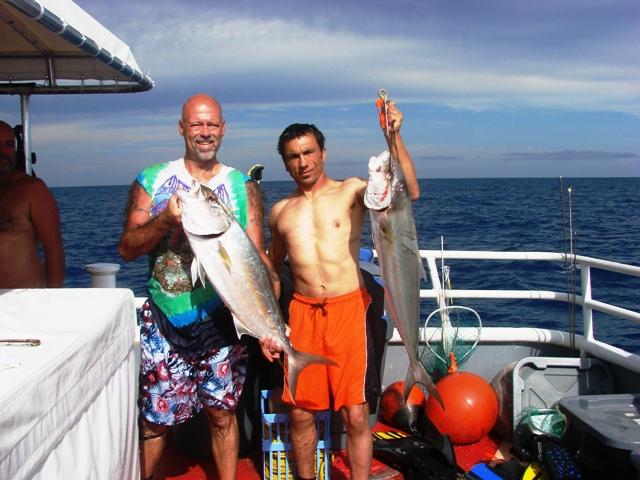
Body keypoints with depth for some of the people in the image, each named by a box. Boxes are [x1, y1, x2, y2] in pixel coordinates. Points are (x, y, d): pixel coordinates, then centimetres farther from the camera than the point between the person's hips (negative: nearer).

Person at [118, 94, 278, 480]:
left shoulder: (243, 187, 3)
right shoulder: (153, 181, 4)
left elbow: (257, 257, -3)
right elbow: (127, 248, 1)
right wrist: (166, 220, -17)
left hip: (222, 318, 0)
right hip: (165, 319, 0)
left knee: (222, 414, 11)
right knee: (153, 418, 6)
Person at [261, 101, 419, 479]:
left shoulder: (351, 191, 2)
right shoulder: (280, 212, 14)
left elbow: (408, 192, -14)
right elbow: (272, 271, 24)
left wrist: (394, 136, -26)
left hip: (348, 310, -3)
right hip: (302, 313, 3)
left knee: (355, 415, -2)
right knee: (300, 413, 9)